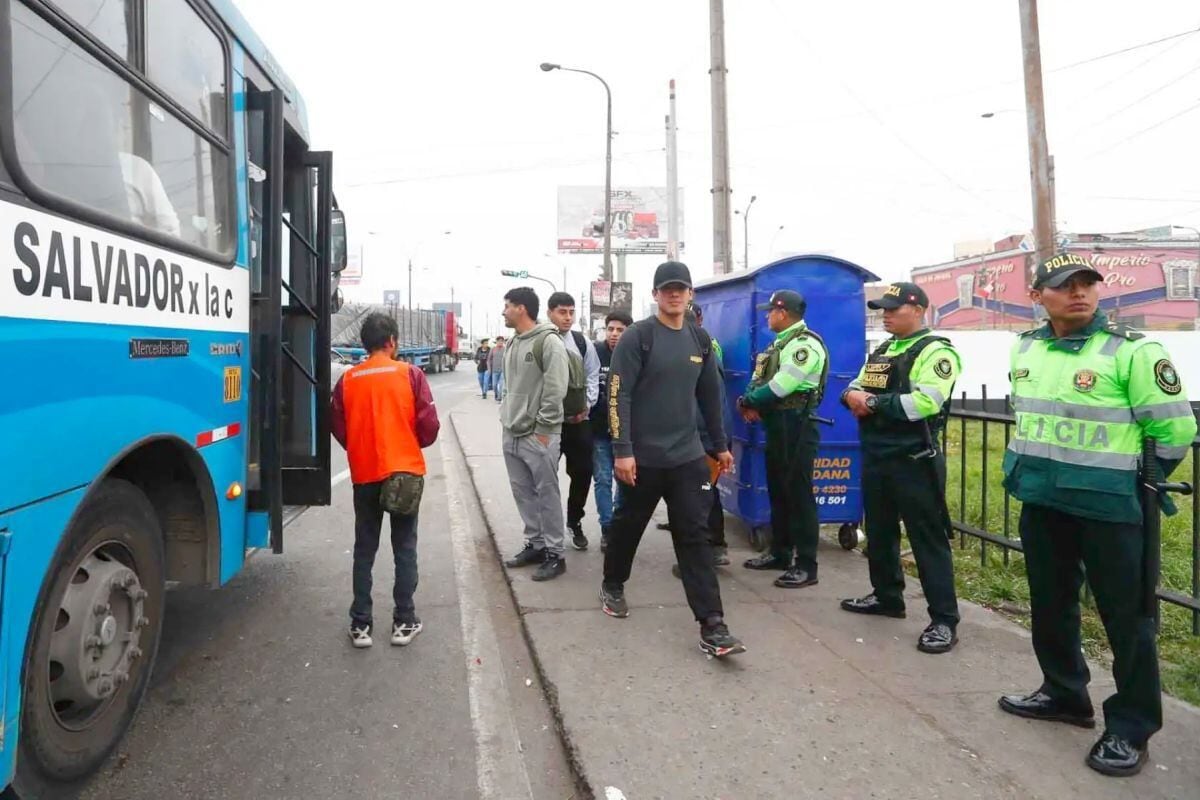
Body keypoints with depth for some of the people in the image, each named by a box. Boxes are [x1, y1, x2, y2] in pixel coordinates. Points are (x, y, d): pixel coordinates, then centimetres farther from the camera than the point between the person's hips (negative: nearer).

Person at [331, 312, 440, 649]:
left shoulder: (347, 380, -1)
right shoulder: (410, 374, -6)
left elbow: (339, 429, 3)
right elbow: (429, 425, -8)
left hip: (364, 474, 2)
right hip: (404, 470, -2)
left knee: (364, 550, 12)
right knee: (404, 548, 9)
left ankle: (360, 624, 15)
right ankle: (404, 622, 13)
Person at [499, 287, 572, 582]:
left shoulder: (549, 341, -12)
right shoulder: (512, 344, 14)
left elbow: (555, 390, -16)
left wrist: (543, 428, -17)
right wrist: (505, 417, 14)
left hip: (538, 435, -8)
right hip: (511, 434, 8)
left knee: (547, 494, -1)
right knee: (523, 492, 14)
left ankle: (554, 554, 8)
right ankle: (535, 544, 26)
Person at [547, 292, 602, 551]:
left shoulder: (583, 343, 6)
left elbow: (593, 377, 8)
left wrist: (586, 405, -6)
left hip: (579, 420, 3)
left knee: (582, 472, 7)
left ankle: (574, 522, 27)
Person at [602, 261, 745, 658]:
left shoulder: (700, 339, 9)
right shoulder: (637, 336, -8)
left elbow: (710, 396, 16)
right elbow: (618, 395, -13)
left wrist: (720, 445, 18)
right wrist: (622, 450, -19)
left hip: (688, 457, 4)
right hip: (643, 456, -3)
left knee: (695, 537, 0)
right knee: (628, 525, 15)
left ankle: (712, 626, 1)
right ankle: (613, 586, 41)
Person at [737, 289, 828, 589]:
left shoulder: (805, 344, -15)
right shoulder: (781, 343, 17)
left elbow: (780, 386, -23)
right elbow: (761, 379, 13)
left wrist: (748, 402, -10)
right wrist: (751, 402, -8)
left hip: (796, 426, -10)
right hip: (777, 425, 10)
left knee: (798, 494, -6)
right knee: (778, 491, 16)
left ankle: (806, 566, 0)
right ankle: (780, 553, 27)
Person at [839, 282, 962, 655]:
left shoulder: (936, 351, -10)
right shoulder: (880, 351, 17)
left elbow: (925, 402, -24)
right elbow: (855, 386, 15)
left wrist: (873, 402, -18)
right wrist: (853, 395, -10)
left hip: (913, 460, -9)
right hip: (875, 457, 9)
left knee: (927, 537, -4)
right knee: (879, 531, 18)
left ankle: (944, 619, 2)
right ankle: (886, 596, 33)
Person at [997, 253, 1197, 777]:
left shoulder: (1131, 351, -14)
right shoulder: (1025, 349, 6)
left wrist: (1134, 479, 0)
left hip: (1108, 507, -6)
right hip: (1040, 503, 7)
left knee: (1125, 617, 4)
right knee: (1050, 605, 19)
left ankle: (1131, 729, 19)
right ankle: (1063, 693, 38)